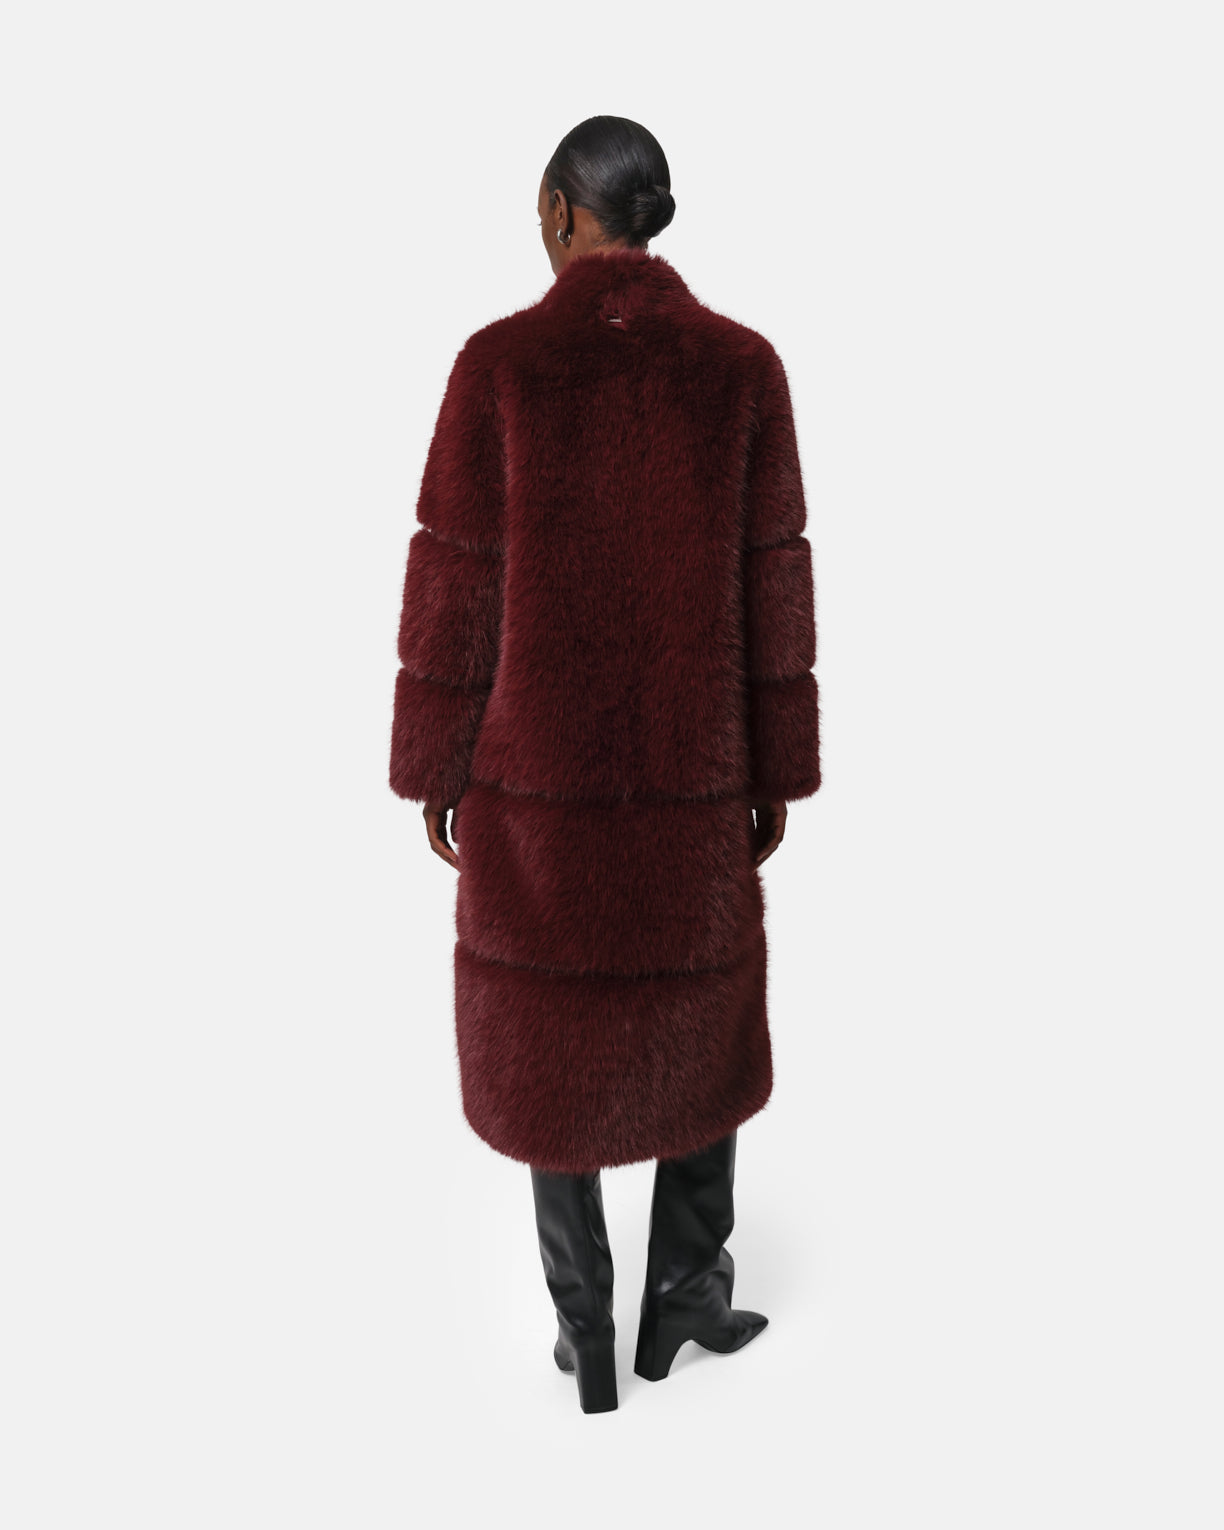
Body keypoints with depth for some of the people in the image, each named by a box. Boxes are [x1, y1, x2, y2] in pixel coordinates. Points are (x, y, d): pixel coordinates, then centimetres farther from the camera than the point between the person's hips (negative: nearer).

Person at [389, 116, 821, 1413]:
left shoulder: (498, 362, -10)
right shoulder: (743, 365, -5)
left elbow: (454, 583, -9)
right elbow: (771, 587, -3)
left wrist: (431, 767, 3)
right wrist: (777, 772, 6)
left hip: (534, 756, -1)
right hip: (688, 764, 1)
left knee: (552, 1034, 14)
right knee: (702, 1013, 22)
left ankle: (586, 1334, 27)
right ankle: (681, 1293, 32)